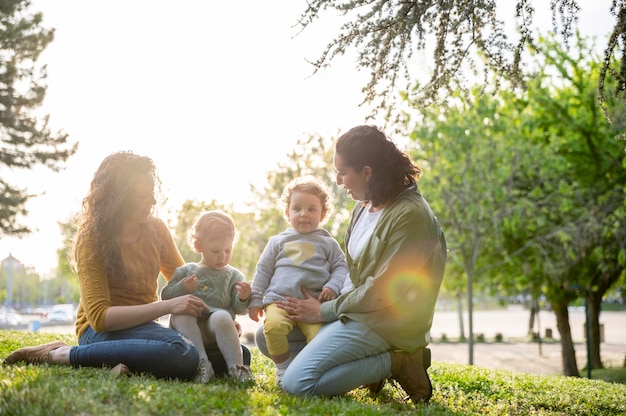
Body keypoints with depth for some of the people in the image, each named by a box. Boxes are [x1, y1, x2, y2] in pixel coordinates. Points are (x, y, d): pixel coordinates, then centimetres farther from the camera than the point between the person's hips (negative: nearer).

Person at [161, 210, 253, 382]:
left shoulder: (234, 276, 15)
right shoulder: (186, 271, 16)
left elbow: (240, 310, 9)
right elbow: (166, 296, 11)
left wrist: (243, 298, -14)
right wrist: (182, 288, -8)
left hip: (215, 329, -1)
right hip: (190, 329, 1)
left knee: (222, 317, -35)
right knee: (181, 315, -32)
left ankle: (236, 366, -31)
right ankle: (202, 362, -37)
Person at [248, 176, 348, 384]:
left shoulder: (328, 244, 19)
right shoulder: (278, 241, 22)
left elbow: (341, 267, 13)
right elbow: (263, 271, 21)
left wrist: (333, 286, -7)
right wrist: (255, 300, 15)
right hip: (279, 300, 1)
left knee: (319, 334, -29)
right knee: (273, 326, -30)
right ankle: (284, 369, -9)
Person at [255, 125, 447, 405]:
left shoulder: (410, 214, -21)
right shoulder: (364, 206, 7)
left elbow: (382, 291, -22)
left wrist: (323, 311, -12)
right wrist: (322, 302, 0)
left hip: (384, 322, -10)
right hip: (355, 308, 10)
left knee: (297, 383, -21)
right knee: (267, 337, 11)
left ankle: (399, 363, -7)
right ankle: (368, 364, 4)